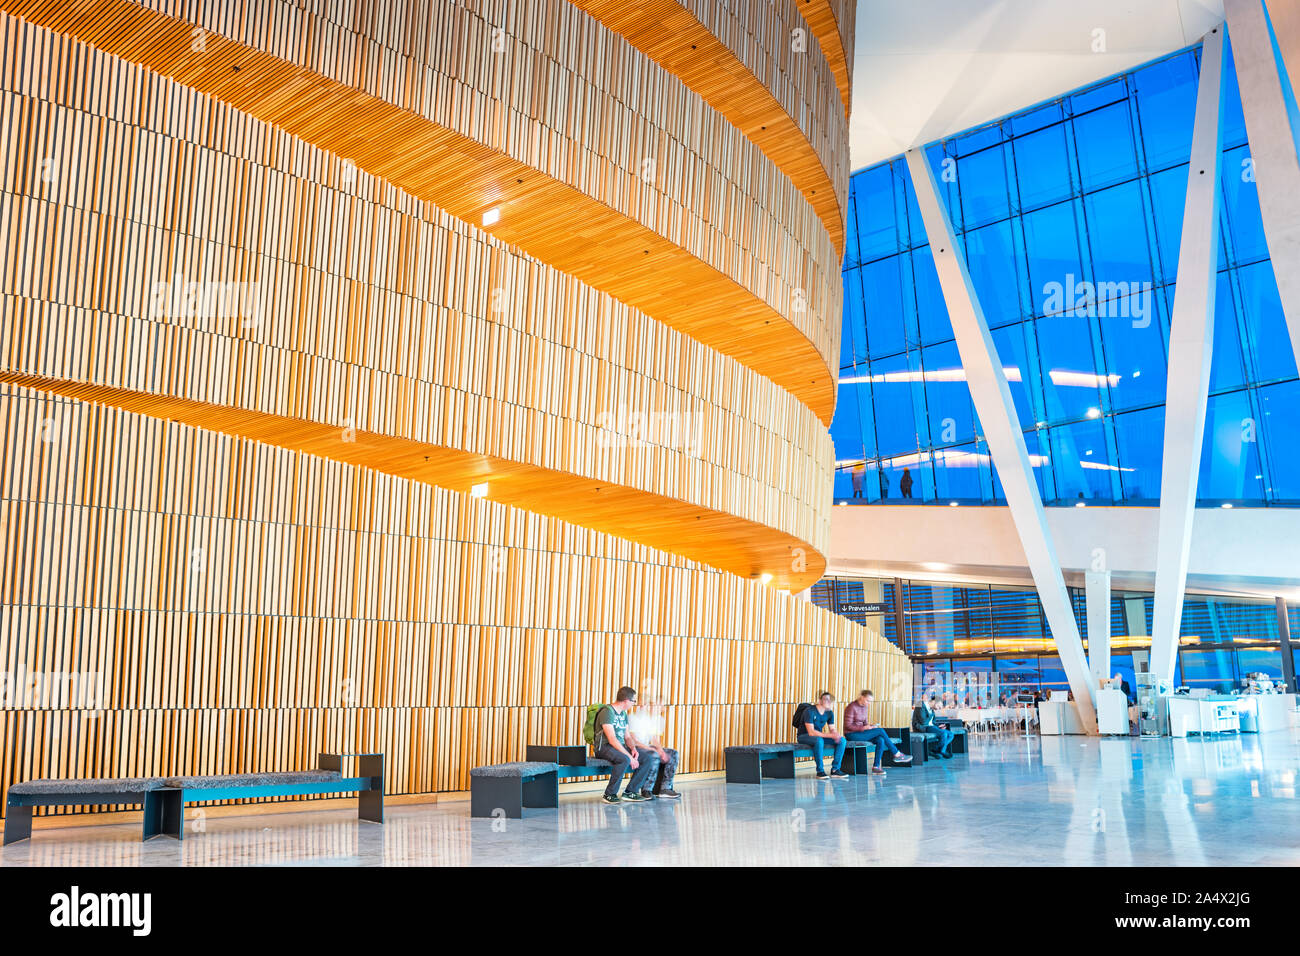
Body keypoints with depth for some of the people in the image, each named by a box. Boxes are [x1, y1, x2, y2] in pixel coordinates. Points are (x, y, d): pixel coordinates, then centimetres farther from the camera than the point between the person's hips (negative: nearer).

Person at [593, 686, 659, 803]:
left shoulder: (623, 714, 15)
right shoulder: (607, 711, -15)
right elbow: (612, 740, -23)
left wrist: (633, 748, -7)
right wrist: (630, 757, -27)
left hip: (621, 746, 9)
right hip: (605, 747, -9)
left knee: (648, 758, -10)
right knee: (624, 759, -38)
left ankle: (630, 792, -8)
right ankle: (610, 794, -22)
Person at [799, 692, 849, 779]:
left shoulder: (829, 713, -1)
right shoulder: (810, 711, -23)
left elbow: (832, 729, 5)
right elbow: (811, 732, -28)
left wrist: (836, 734, -22)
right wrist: (830, 735, -33)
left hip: (819, 735, 7)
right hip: (804, 736, -7)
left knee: (842, 740, -12)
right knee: (819, 740, -40)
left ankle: (835, 769, -11)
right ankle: (820, 771, -27)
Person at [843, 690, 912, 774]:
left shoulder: (864, 707, 11)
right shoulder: (852, 707, -14)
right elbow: (848, 726, -17)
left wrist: (870, 725, -5)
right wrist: (863, 728, -25)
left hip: (860, 732, 8)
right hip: (851, 735, -8)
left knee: (880, 740, -19)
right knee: (881, 731, -19)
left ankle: (876, 767, -18)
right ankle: (897, 754, -7)